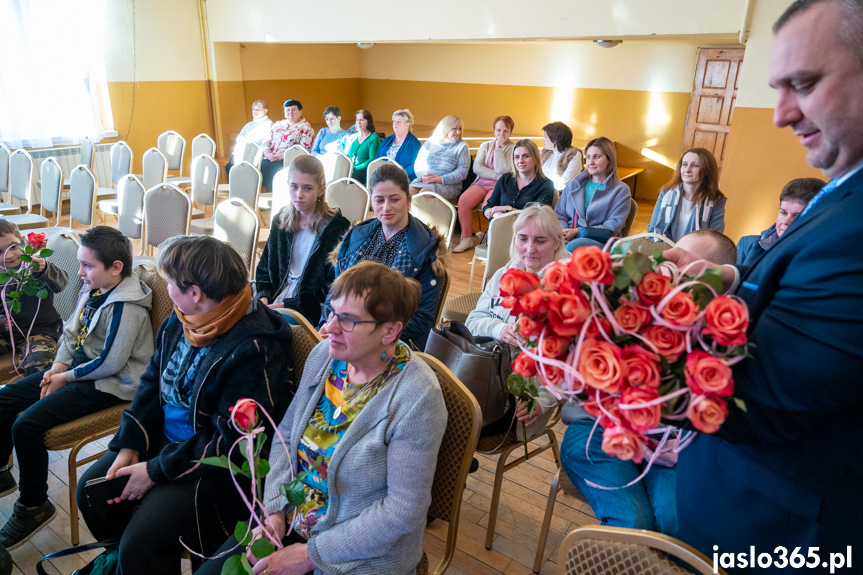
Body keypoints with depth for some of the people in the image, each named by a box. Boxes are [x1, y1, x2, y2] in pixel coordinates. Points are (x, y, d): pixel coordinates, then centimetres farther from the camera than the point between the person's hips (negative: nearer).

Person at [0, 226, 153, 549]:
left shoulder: (126, 306, -25)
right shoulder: (92, 289, 3)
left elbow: (110, 363, -25)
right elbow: (72, 331, 15)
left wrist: (66, 377, -12)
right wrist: (59, 365, 0)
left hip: (109, 384, -10)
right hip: (77, 368, 10)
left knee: (26, 424, -19)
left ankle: (34, 507, 2)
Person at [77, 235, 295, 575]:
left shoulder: (256, 351, -29)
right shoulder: (181, 321, -1)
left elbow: (231, 441, -25)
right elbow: (152, 382, 9)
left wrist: (156, 471, -18)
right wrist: (130, 446, -1)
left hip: (216, 468, -8)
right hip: (164, 438, 9)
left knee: (141, 542, -19)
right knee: (92, 490, 10)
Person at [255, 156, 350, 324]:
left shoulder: (337, 228, -7)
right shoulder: (281, 222, 11)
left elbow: (331, 290, -9)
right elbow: (264, 269, 18)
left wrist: (286, 305, -14)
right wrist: (263, 298, -2)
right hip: (272, 304, 6)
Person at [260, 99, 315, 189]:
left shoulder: (306, 128, 3)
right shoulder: (278, 124, 23)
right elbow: (266, 141, 20)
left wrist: (282, 156, -17)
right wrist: (268, 153, -3)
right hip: (271, 158, 6)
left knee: (264, 166, -30)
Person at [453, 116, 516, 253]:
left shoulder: (514, 149, 3)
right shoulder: (486, 145, 16)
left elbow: (501, 170, -12)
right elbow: (477, 167, 0)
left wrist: (498, 147, -7)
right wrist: (498, 176, -11)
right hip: (481, 183, 4)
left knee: (488, 205, -36)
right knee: (463, 200, -25)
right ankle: (466, 239, -15)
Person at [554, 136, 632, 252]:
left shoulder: (620, 190, 10)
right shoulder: (574, 184, 21)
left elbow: (613, 228, -1)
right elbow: (559, 215, 16)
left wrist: (579, 232, -13)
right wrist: (563, 232, -9)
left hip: (600, 242, -3)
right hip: (570, 238, 3)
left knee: (573, 246, -40)